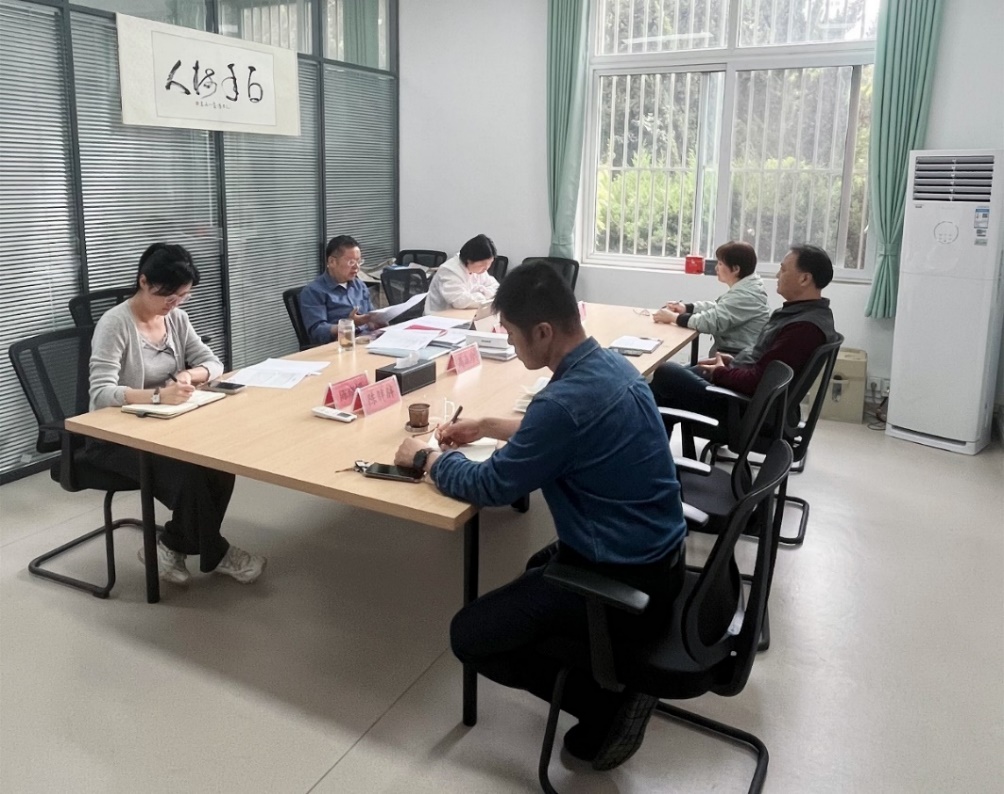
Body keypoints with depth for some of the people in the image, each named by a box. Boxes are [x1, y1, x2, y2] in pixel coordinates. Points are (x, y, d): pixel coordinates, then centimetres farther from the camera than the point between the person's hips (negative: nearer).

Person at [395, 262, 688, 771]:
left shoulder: (567, 399, -28)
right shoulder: (610, 364, 1)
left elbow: (490, 487, -16)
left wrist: (426, 457, 1)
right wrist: (488, 428, 17)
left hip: (626, 582, -9)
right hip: (655, 557, 9)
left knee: (469, 636, -1)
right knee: (540, 568, 34)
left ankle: (610, 702, 2)